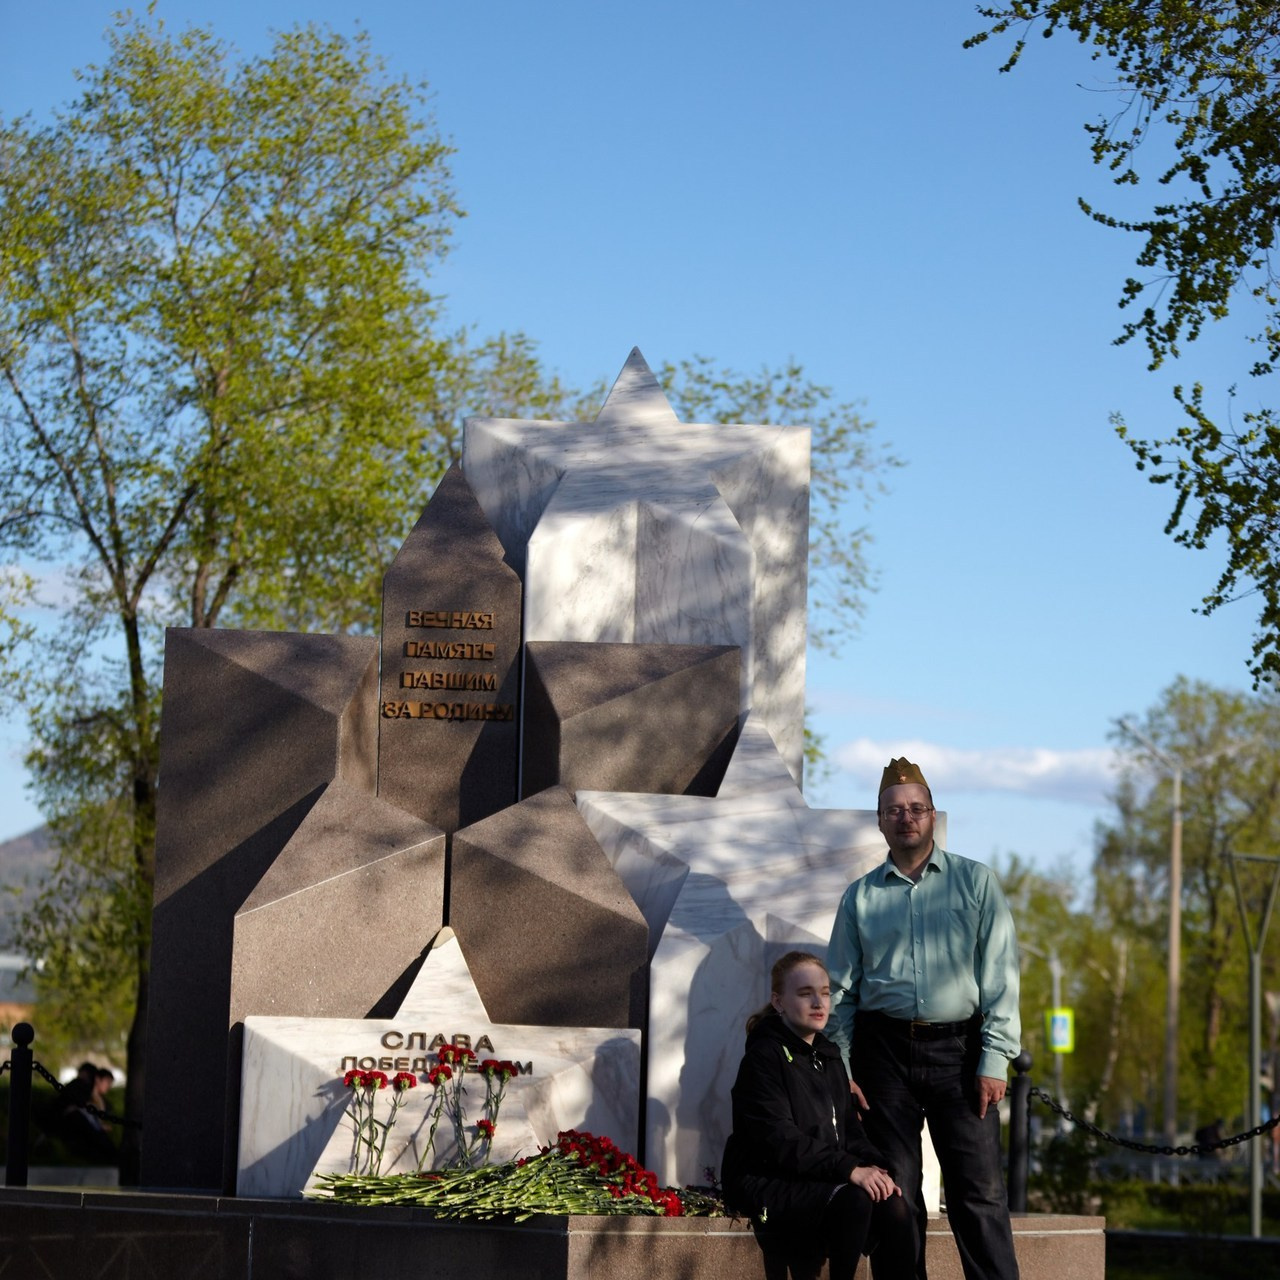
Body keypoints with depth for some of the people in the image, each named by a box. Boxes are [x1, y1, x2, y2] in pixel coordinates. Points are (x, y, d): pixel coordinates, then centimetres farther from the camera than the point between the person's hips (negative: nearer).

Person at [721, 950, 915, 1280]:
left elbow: (848, 1127, 15)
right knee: (853, 1201, -31)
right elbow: (780, 1140, -19)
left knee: (891, 1203, -20)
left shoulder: (829, 1056, 17)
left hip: (824, 1180, 7)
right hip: (769, 1187, -7)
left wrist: (874, 1166, -7)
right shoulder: (764, 1057, -9)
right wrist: (850, 1169, -26)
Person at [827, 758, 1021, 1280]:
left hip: (958, 1048, -2)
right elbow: (840, 989, 12)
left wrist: (994, 1060, -7)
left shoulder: (975, 882, 7)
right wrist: (840, 1069, 1)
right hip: (884, 1050, 2)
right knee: (894, 1193, 2)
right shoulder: (861, 896, 12)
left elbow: (1001, 977, 2)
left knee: (979, 1192, -7)